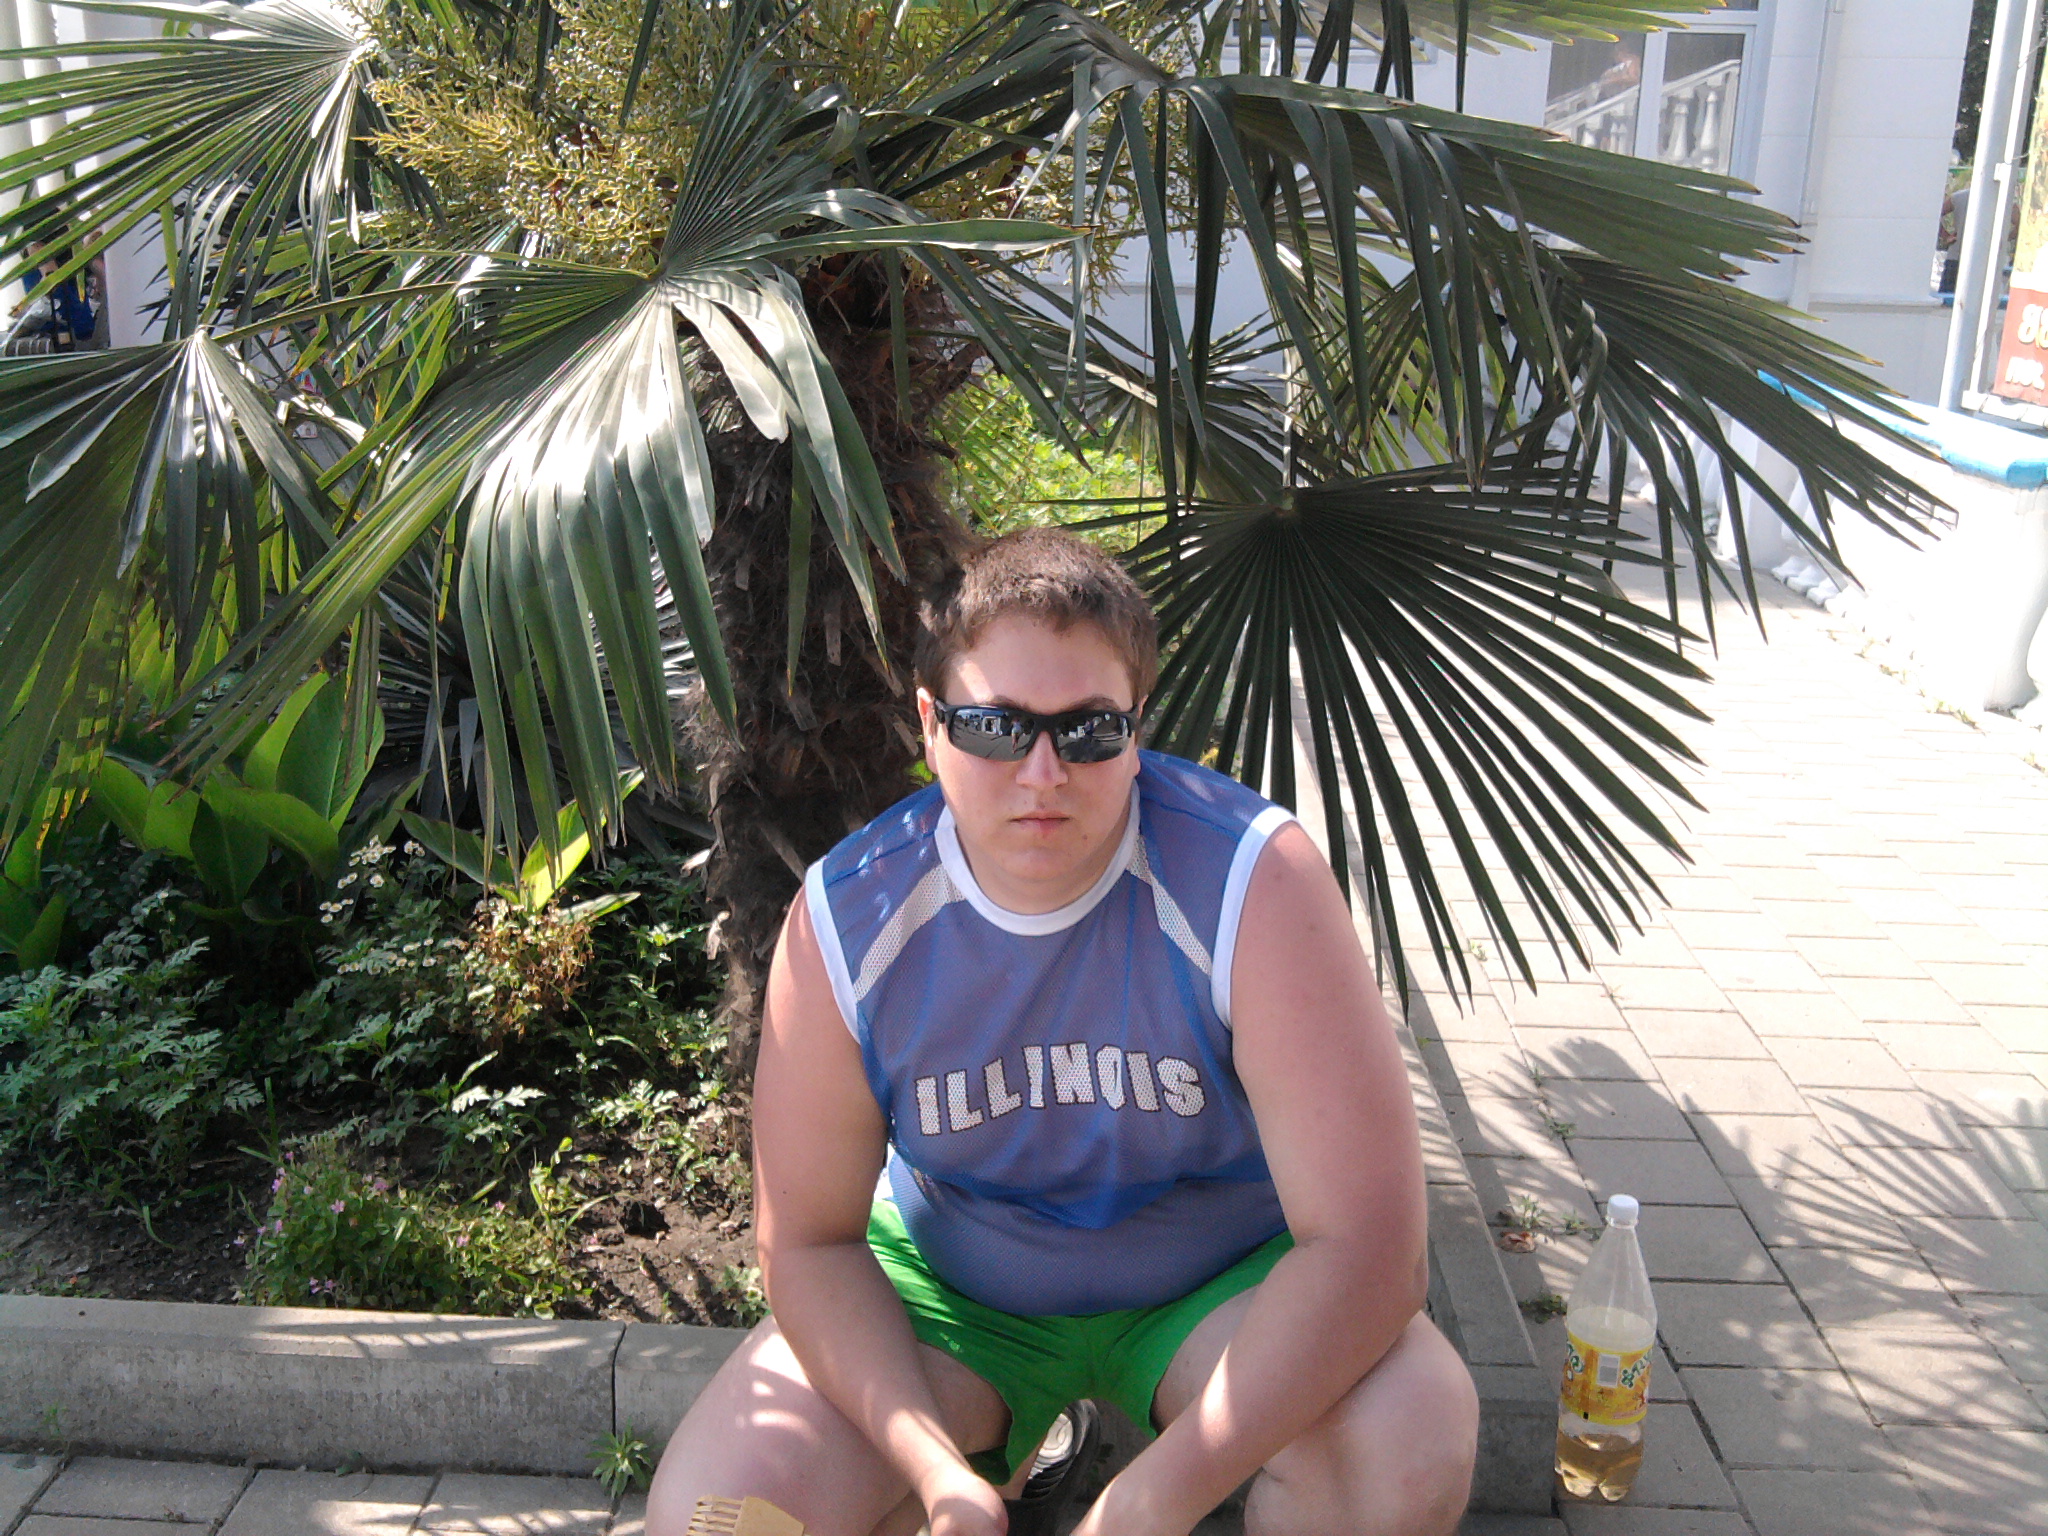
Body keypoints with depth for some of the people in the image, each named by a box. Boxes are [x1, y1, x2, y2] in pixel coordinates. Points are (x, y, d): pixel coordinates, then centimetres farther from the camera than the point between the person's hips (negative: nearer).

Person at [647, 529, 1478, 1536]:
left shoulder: (1252, 880, -27)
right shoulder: (843, 922, -18)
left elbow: (1367, 1244, -28)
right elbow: (807, 1241, -9)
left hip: (1220, 1280, -1)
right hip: (952, 1285, 2)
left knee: (1413, 1449, -30)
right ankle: (995, 1454, 13)